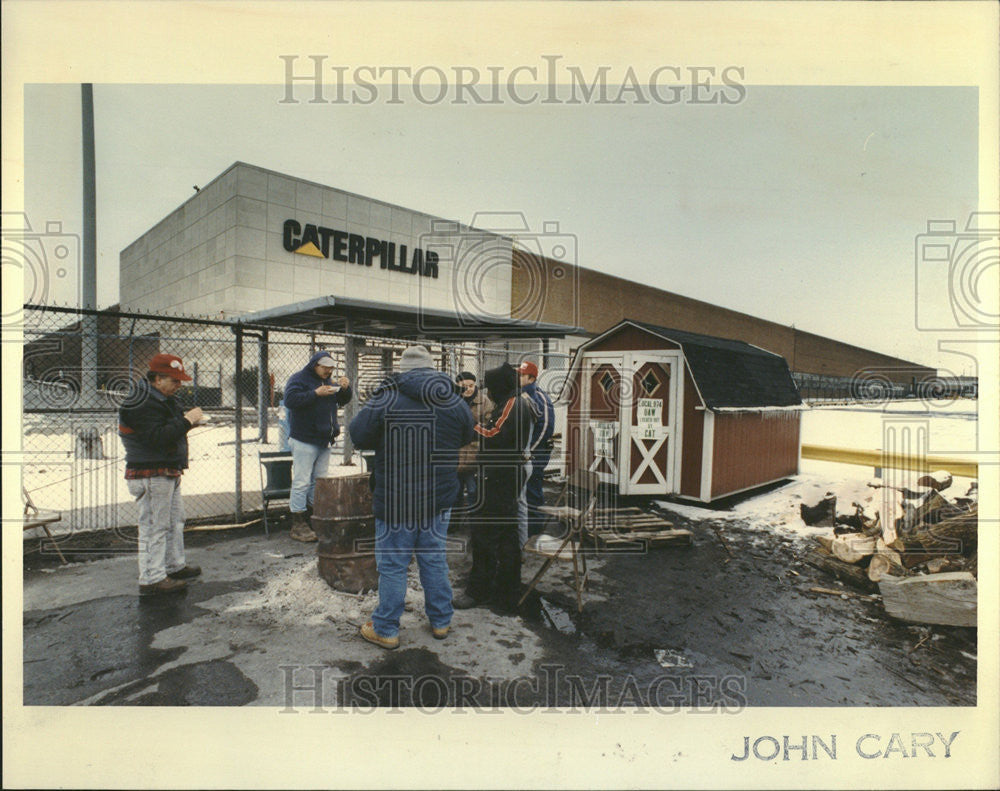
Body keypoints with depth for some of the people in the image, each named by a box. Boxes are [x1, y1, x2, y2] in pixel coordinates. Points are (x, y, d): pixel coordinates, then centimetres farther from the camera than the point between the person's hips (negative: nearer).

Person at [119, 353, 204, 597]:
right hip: (151, 474, -11)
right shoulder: (144, 404, -20)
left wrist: (186, 420, 6)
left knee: (175, 519, 20)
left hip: (169, 472, 11)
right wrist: (186, 421, -26)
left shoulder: (162, 399, 14)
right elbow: (158, 437, -30)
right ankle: (152, 579, 5)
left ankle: (175, 565, 34)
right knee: (154, 526, -4)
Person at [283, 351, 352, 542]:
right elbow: (290, 400, -21)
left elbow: (342, 401, 20)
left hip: (324, 441, 8)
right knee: (302, 481, -7)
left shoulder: (328, 381, 17)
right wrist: (316, 394, -26)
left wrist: (345, 388, -1)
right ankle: (297, 524, -2)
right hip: (303, 441, -8)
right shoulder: (298, 379, -6)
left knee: (320, 480, 13)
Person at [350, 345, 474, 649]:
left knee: (392, 564, 8)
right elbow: (467, 438, 16)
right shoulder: (455, 402, 1)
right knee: (434, 559, 17)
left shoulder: (386, 399, -12)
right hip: (440, 498, 4)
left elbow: (359, 436, -7)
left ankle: (385, 629, 21)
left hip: (396, 500, -4)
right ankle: (441, 622, 30)